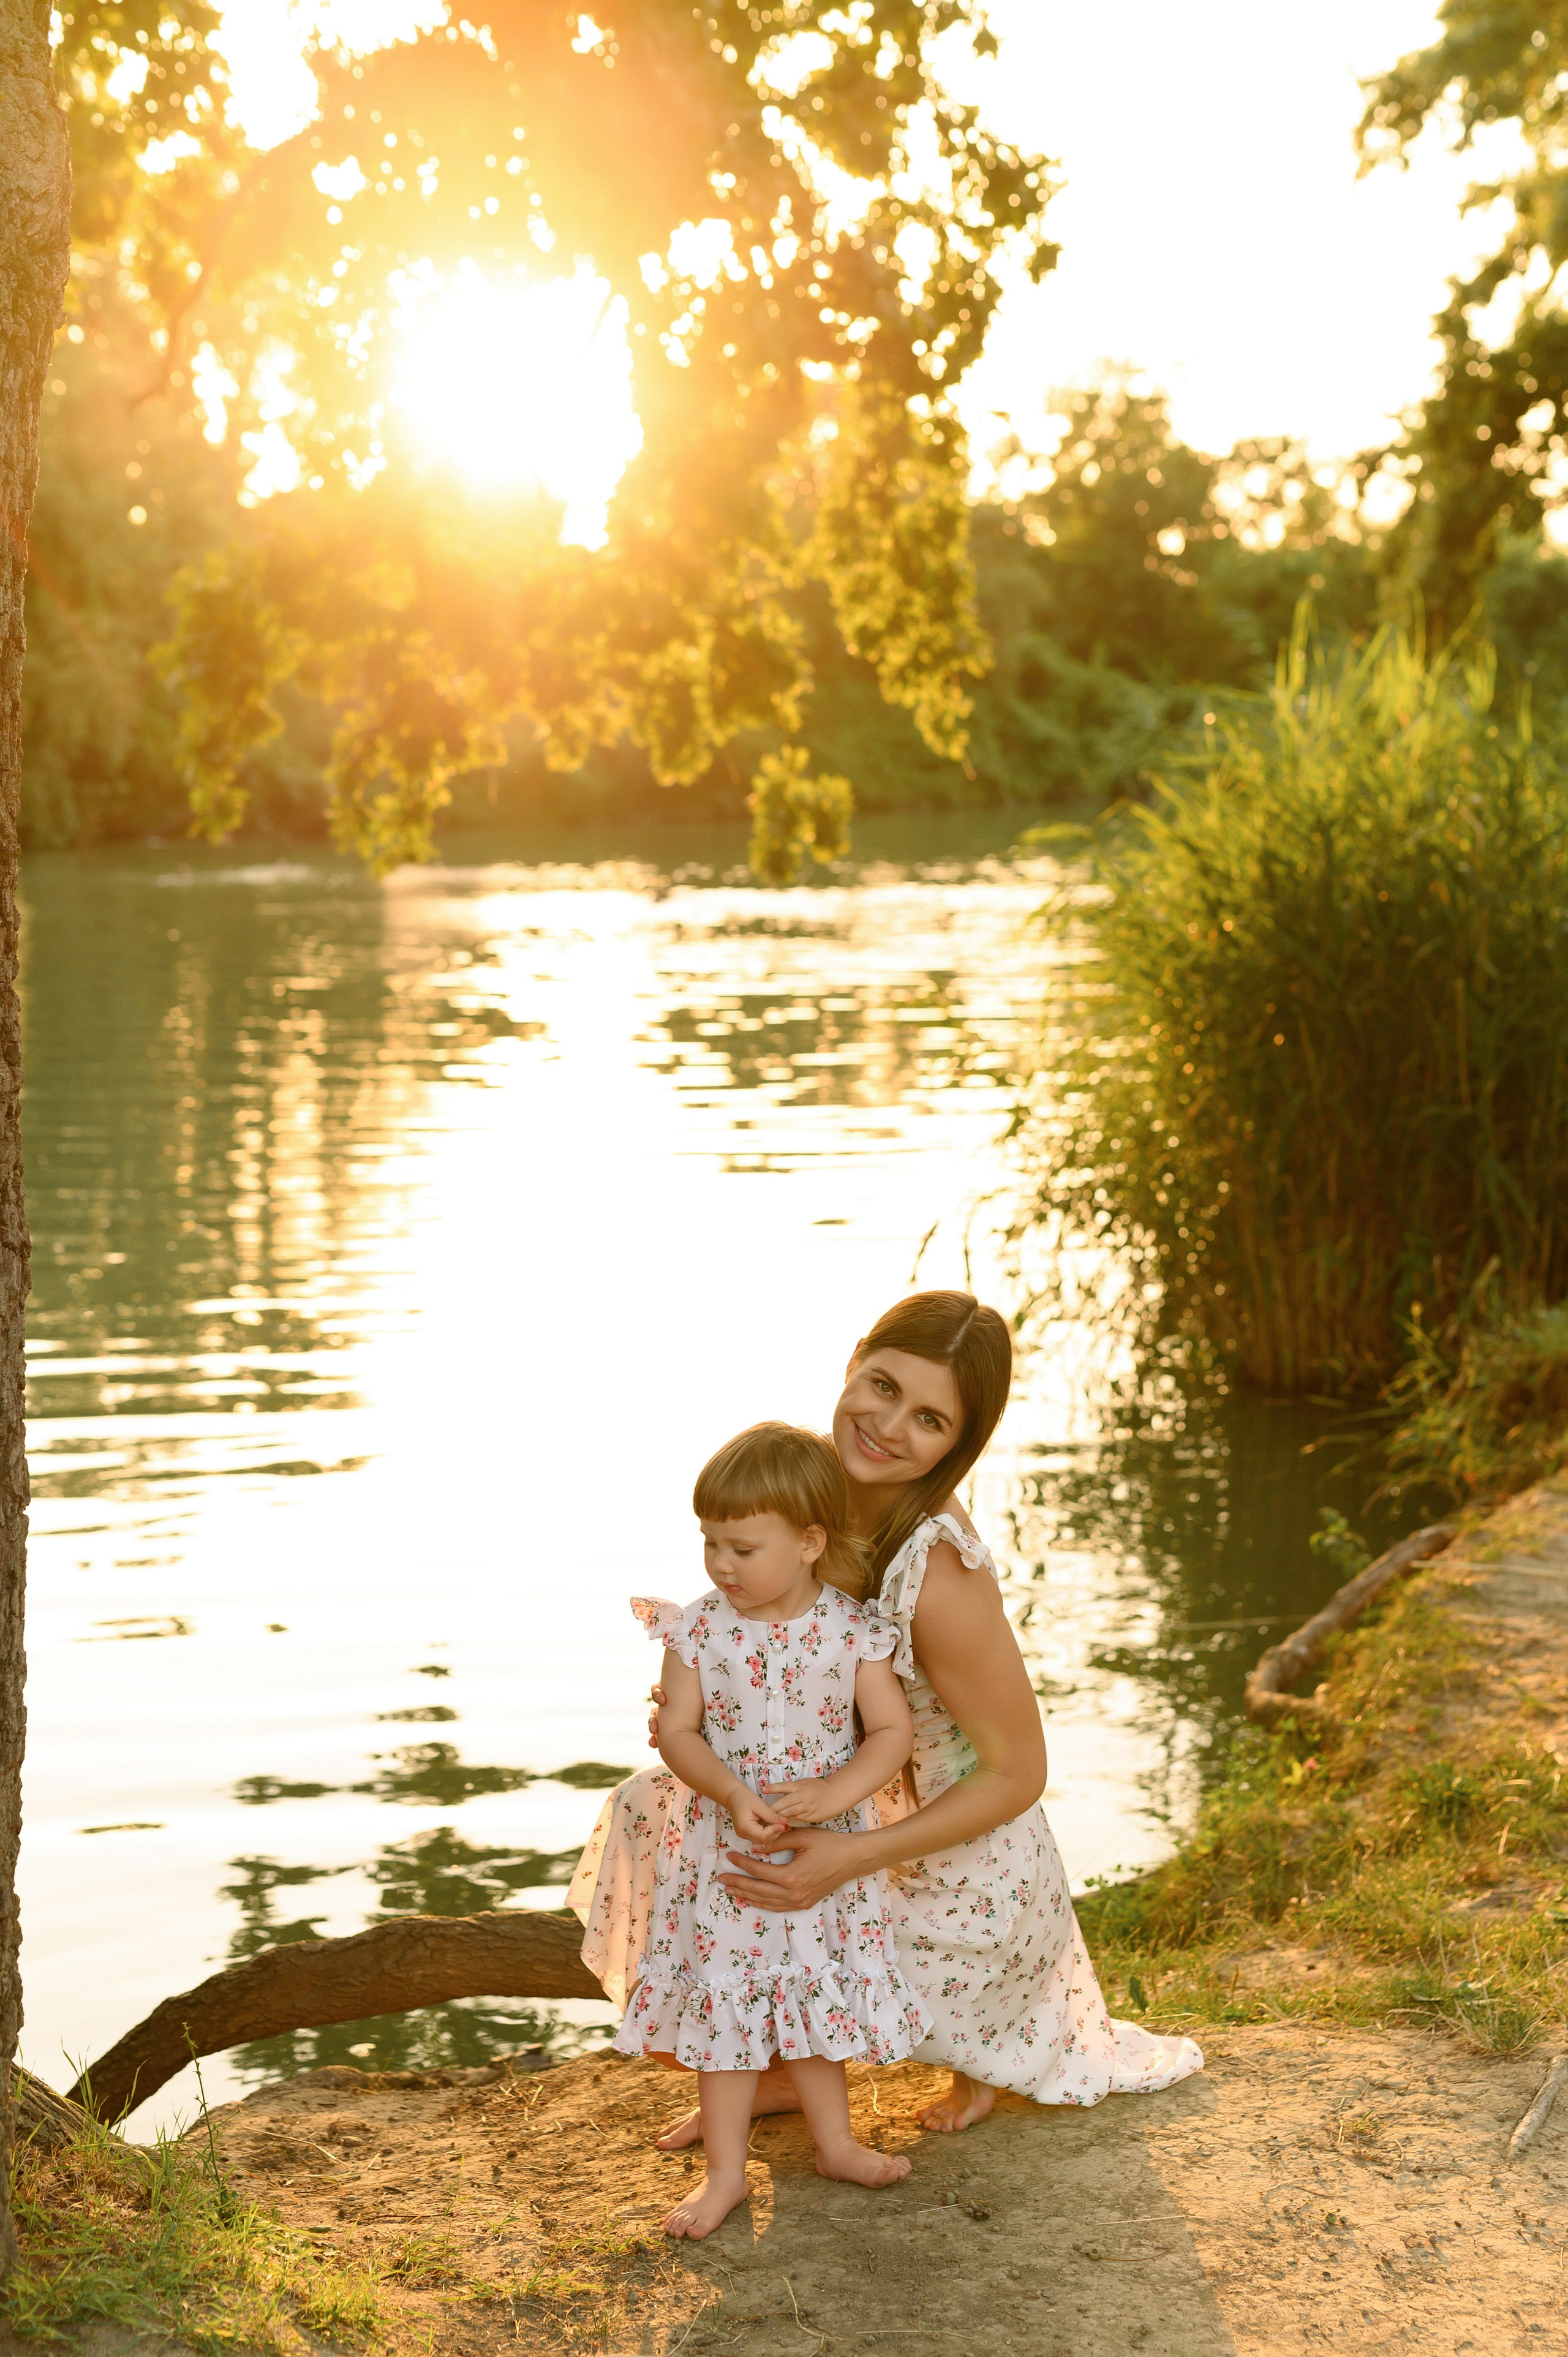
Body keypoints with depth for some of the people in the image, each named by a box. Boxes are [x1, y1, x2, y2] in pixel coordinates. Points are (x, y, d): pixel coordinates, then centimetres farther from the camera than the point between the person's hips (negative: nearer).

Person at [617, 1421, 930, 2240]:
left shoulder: (852, 1632, -11)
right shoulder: (700, 1629, -10)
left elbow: (892, 1730, -7)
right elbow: (676, 1731, -9)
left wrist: (835, 1793, -22)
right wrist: (732, 1795, -25)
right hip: (720, 1853, 0)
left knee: (818, 1996, 14)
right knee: (723, 2006, 6)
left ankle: (834, 2141, 34)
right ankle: (726, 2171, 18)